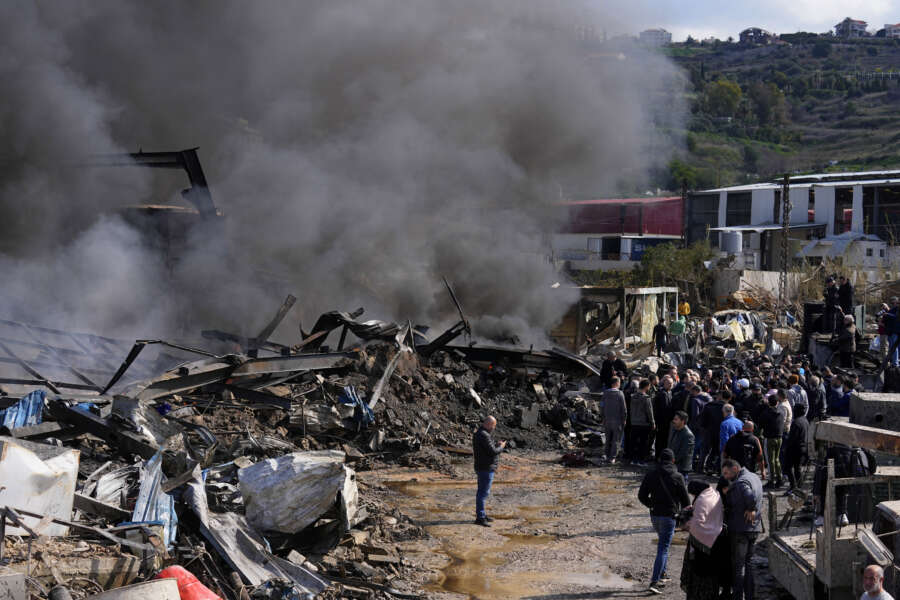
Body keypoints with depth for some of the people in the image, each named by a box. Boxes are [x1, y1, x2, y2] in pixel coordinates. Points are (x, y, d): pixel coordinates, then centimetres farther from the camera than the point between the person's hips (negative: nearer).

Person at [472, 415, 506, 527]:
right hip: (486, 468, -11)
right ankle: (480, 518, -9)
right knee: (484, 492, -9)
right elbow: (492, 452, -22)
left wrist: (497, 445, 10)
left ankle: (481, 514, 29)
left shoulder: (478, 434, 12)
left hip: (481, 467, 11)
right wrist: (501, 447, -4)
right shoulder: (484, 436, -21)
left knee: (481, 492, 19)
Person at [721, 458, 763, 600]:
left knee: (738, 564, 1)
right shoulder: (754, 477, 10)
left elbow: (751, 497, -37)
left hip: (740, 529, -9)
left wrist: (750, 508, -19)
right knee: (748, 563, 17)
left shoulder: (740, 483, -20)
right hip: (755, 528, 9)